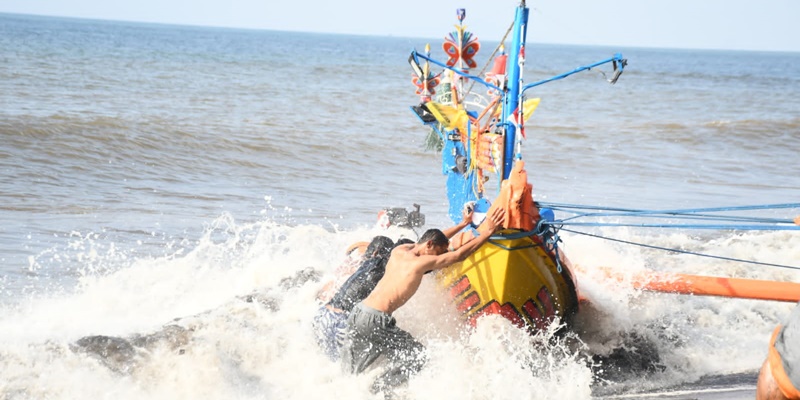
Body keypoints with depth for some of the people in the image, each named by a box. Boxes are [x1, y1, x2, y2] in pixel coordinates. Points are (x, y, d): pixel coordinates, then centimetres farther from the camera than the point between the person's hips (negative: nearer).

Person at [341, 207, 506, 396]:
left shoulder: (399, 251, 13)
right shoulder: (422, 262, -8)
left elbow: (435, 238, 31)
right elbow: (460, 254, -2)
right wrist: (489, 231, 4)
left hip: (357, 314, 8)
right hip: (376, 321, -8)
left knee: (350, 374, 17)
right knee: (416, 357, 5)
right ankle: (375, 392, 4)